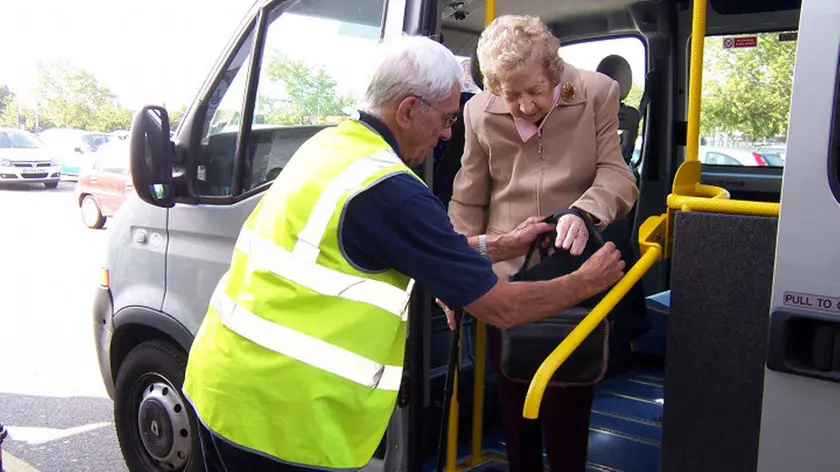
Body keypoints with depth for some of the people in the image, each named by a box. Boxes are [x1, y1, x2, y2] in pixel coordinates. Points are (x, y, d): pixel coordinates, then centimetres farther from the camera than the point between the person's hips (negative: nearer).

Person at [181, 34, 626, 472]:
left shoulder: (330, 144, 5)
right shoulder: (390, 191, -21)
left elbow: (426, 253, 16)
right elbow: (501, 307, -13)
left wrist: (503, 246, 18)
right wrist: (588, 281, 2)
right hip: (274, 410, -8)